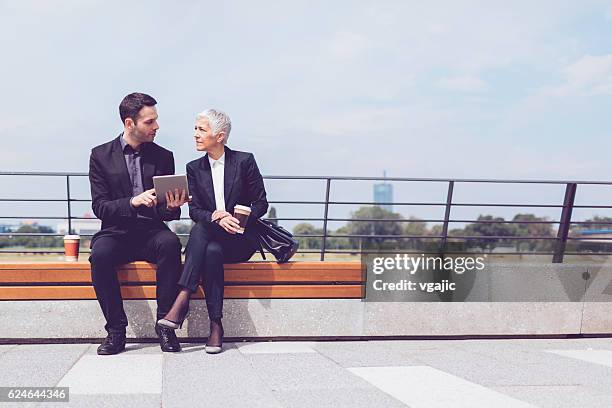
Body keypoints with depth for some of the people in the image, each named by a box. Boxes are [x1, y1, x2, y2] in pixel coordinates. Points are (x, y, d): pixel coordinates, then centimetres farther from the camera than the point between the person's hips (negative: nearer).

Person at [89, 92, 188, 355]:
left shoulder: (163, 157, 10)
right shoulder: (101, 155, 4)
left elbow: (167, 212, 11)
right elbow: (99, 207, -3)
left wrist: (172, 207, -15)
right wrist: (133, 202, -21)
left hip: (151, 232, 1)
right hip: (117, 232, -1)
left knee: (170, 243, -32)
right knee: (100, 254, -33)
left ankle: (165, 324, -23)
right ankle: (116, 329, -17)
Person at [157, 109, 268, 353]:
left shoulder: (244, 161, 0)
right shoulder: (194, 168, 10)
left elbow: (261, 203, -1)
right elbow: (194, 210, 4)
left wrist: (234, 219, -18)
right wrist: (215, 218, -19)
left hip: (241, 239, -3)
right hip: (209, 237, 3)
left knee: (201, 230, -33)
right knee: (211, 252, -35)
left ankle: (182, 302, -36)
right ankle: (216, 325, -33)